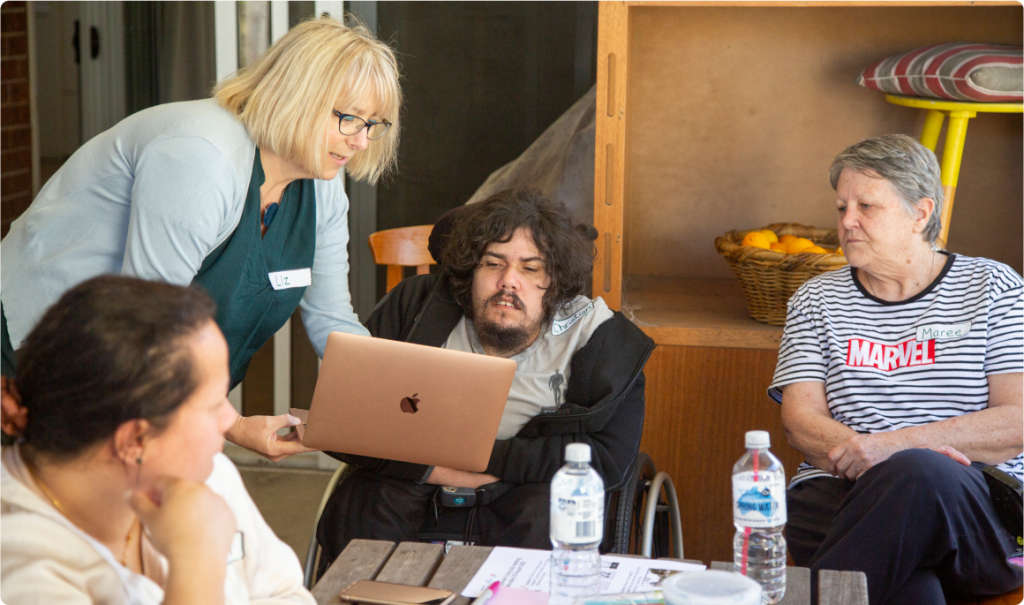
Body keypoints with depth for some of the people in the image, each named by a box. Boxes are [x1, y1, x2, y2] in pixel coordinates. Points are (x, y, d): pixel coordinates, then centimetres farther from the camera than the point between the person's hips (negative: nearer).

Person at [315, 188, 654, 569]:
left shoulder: (594, 334, -5)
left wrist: (489, 459, -18)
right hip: (418, 483, 1)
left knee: (546, 524, -34)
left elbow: (610, 458, -13)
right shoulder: (414, 306, -2)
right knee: (355, 515, -29)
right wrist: (435, 467, -17)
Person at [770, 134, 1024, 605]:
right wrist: (860, 455, -16)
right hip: (838, 494, 0)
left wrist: (896, 446, -13)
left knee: (920, 475, -38)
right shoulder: (817, 300, 18)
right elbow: (800, 421, 6)